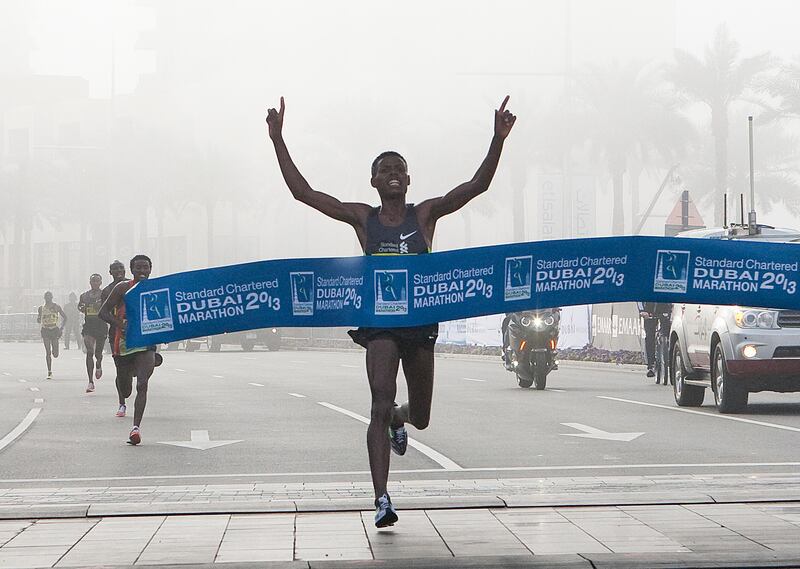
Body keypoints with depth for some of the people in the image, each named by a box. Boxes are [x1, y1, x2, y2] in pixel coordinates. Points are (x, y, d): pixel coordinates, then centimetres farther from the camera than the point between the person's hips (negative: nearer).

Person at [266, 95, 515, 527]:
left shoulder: (425, 215, 2)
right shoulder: (362, 218, 3)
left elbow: (478, 185, -8)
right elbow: (302, 191, -1)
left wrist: (498, 139, -20)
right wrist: (278, 140, -5)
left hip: (421, 321, 2)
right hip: (379, 321, -2)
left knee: (420, 418, 14)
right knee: (381, 404, -21)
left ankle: (397, 419, 54)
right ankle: (382, 498, -25)